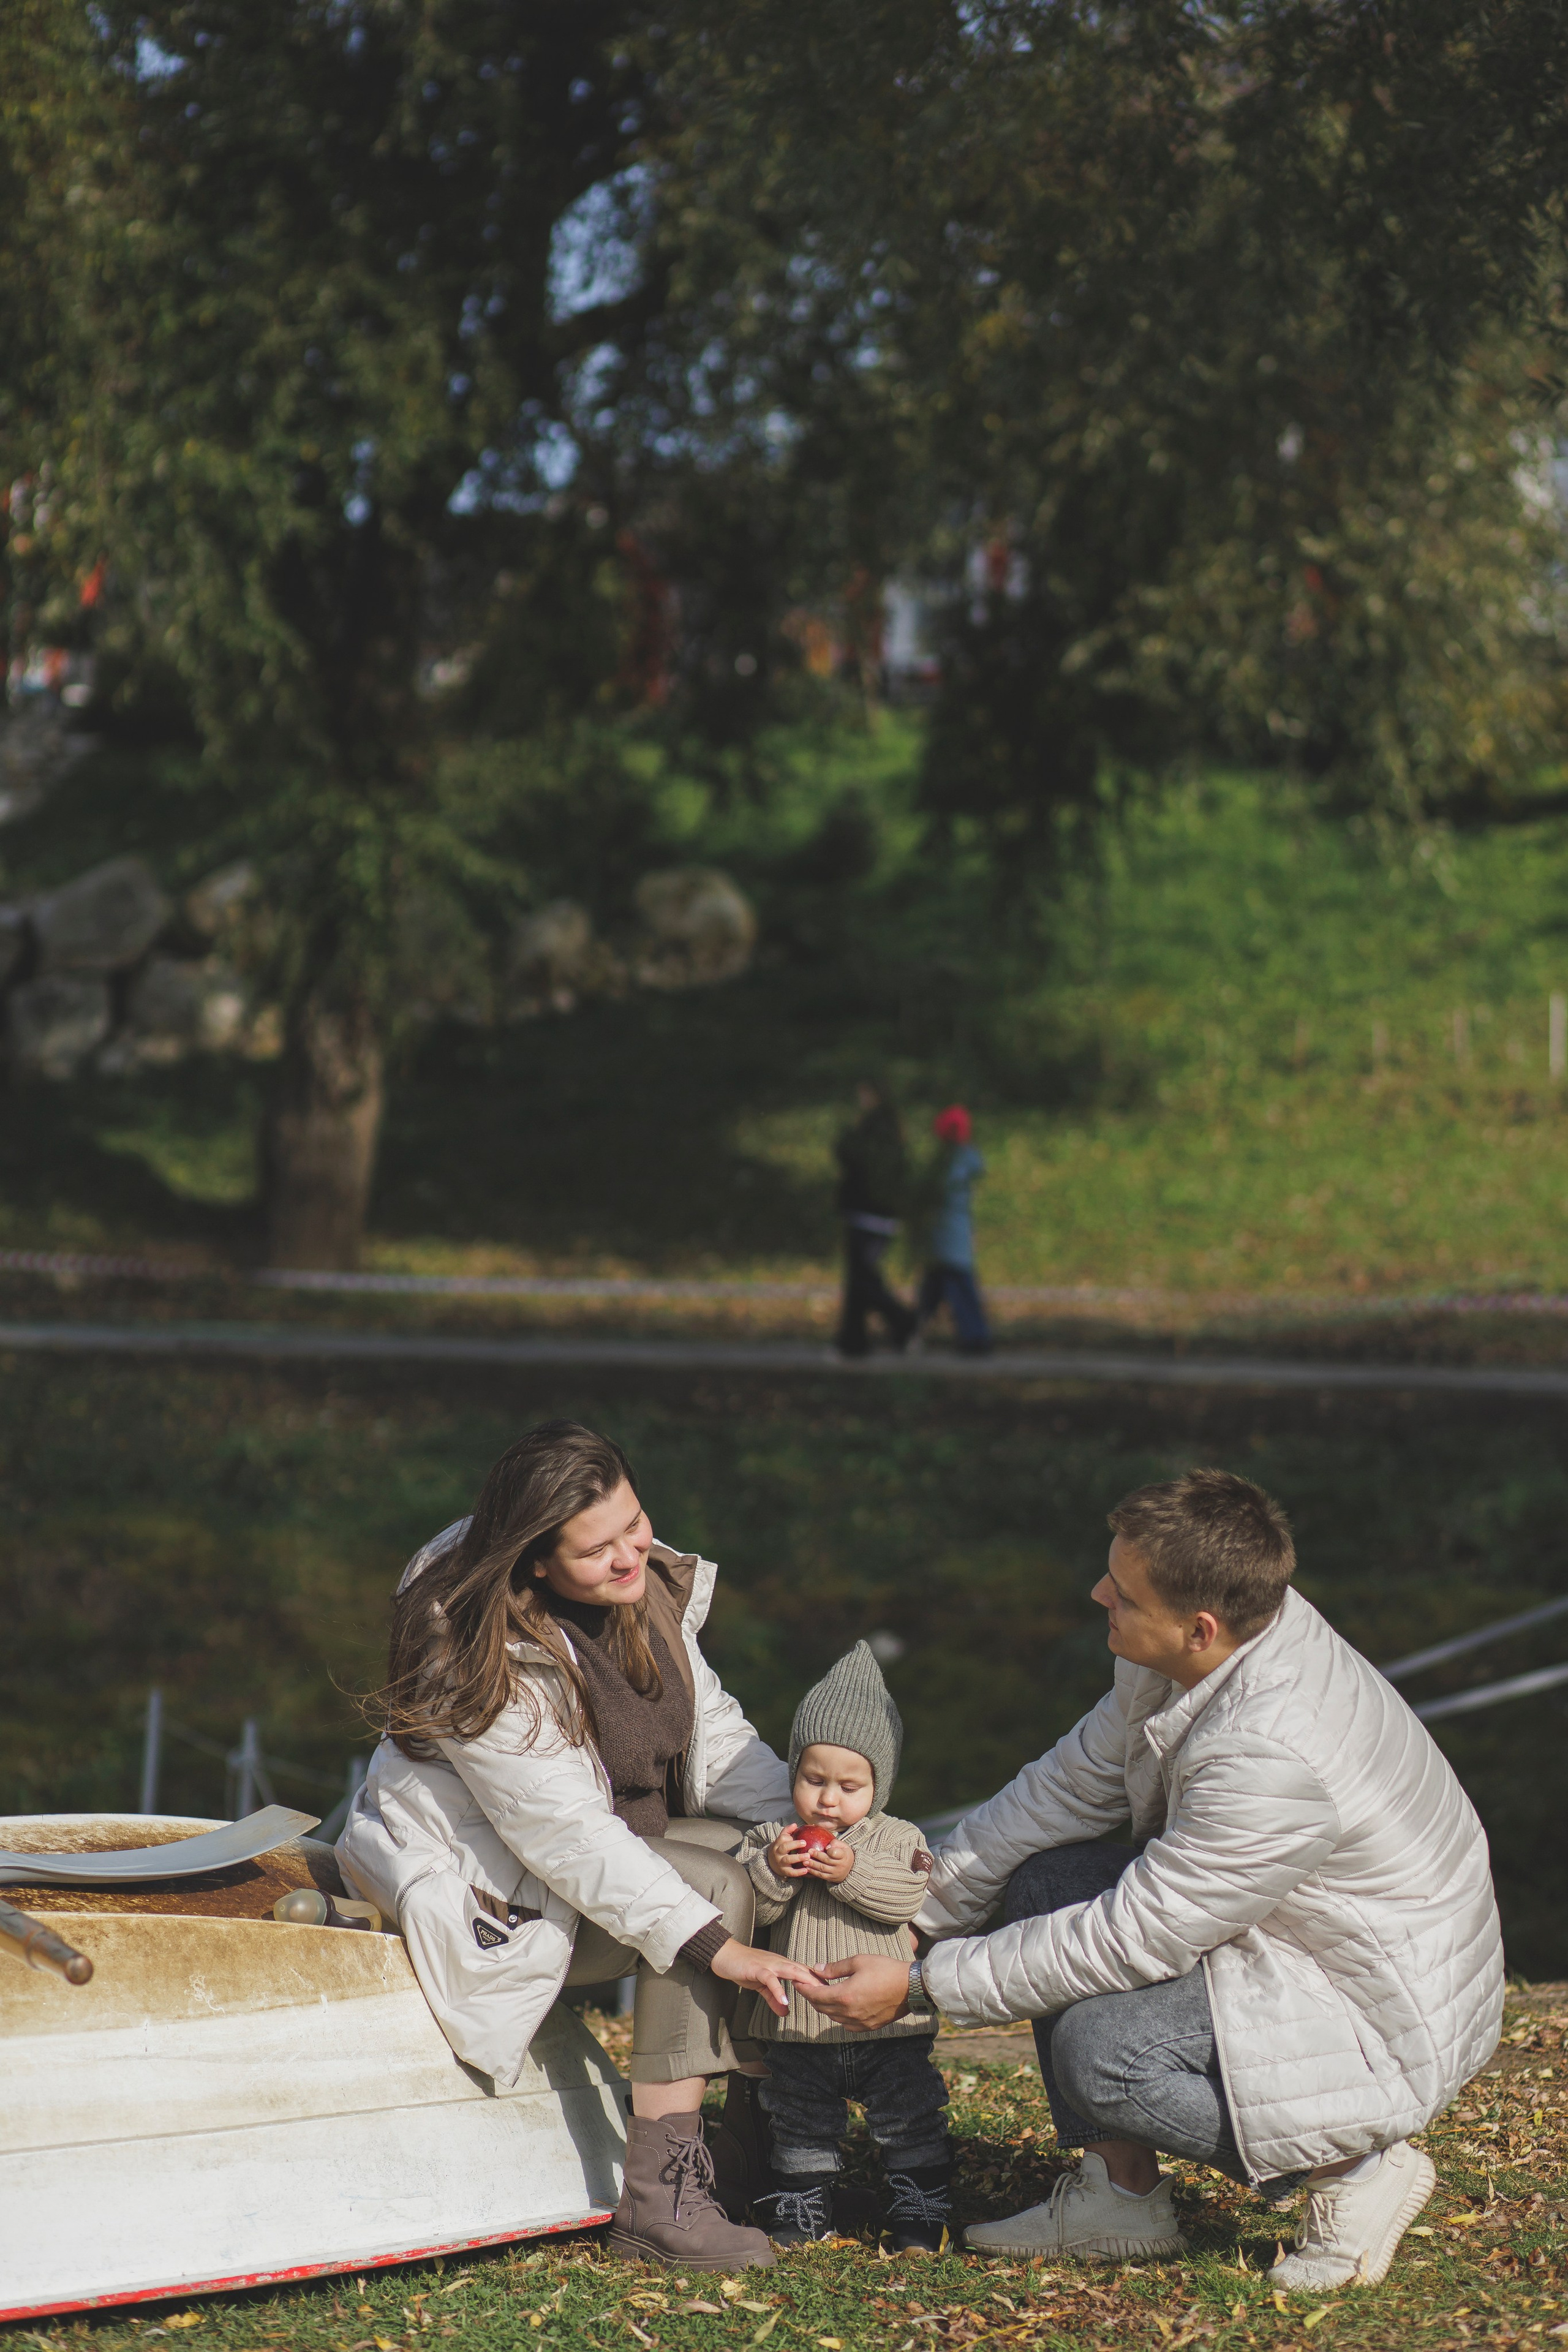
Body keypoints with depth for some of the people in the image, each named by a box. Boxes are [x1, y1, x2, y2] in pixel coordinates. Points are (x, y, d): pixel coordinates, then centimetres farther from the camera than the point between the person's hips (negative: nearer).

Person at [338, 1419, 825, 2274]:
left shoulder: (650, 1586, -4)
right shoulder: (484, 1659, -28)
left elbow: (712, 1728, 5)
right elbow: (571, 1840, -31)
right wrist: (715, 1945, -35)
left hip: (602, 1851, 8)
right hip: (496, 1897, -8)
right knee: (718, 1884, -26)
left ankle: (758, 2139, -5)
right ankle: (655, 2196, -29)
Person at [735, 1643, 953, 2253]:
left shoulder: (898, 1839, -2)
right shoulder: (769, 1841, 1)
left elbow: (909, 1898, -16)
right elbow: (751, 1913, -7)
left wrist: (853, 1874, -26)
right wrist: (771, 1874, -25)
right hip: (800, 2024, 2)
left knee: (909, 2122, 4)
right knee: (801, 2126, 15)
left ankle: (919, 2213, 15)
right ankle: (801, 2209, 29)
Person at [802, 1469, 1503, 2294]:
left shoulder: (1272, 1757, -35)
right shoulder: (1204, 1648, -8)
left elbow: (1128, 1940, -27)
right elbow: (1073, 1784, 5)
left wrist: (920, 1986, -19)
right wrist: (914, 1906, 3)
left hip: (1388, 2022, -10)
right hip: (1275, 1947, 10)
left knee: (1100, 2048, -27)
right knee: (1048, 1876, 2)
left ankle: (1351, 2167, -6)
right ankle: (1123, 2194, 8)